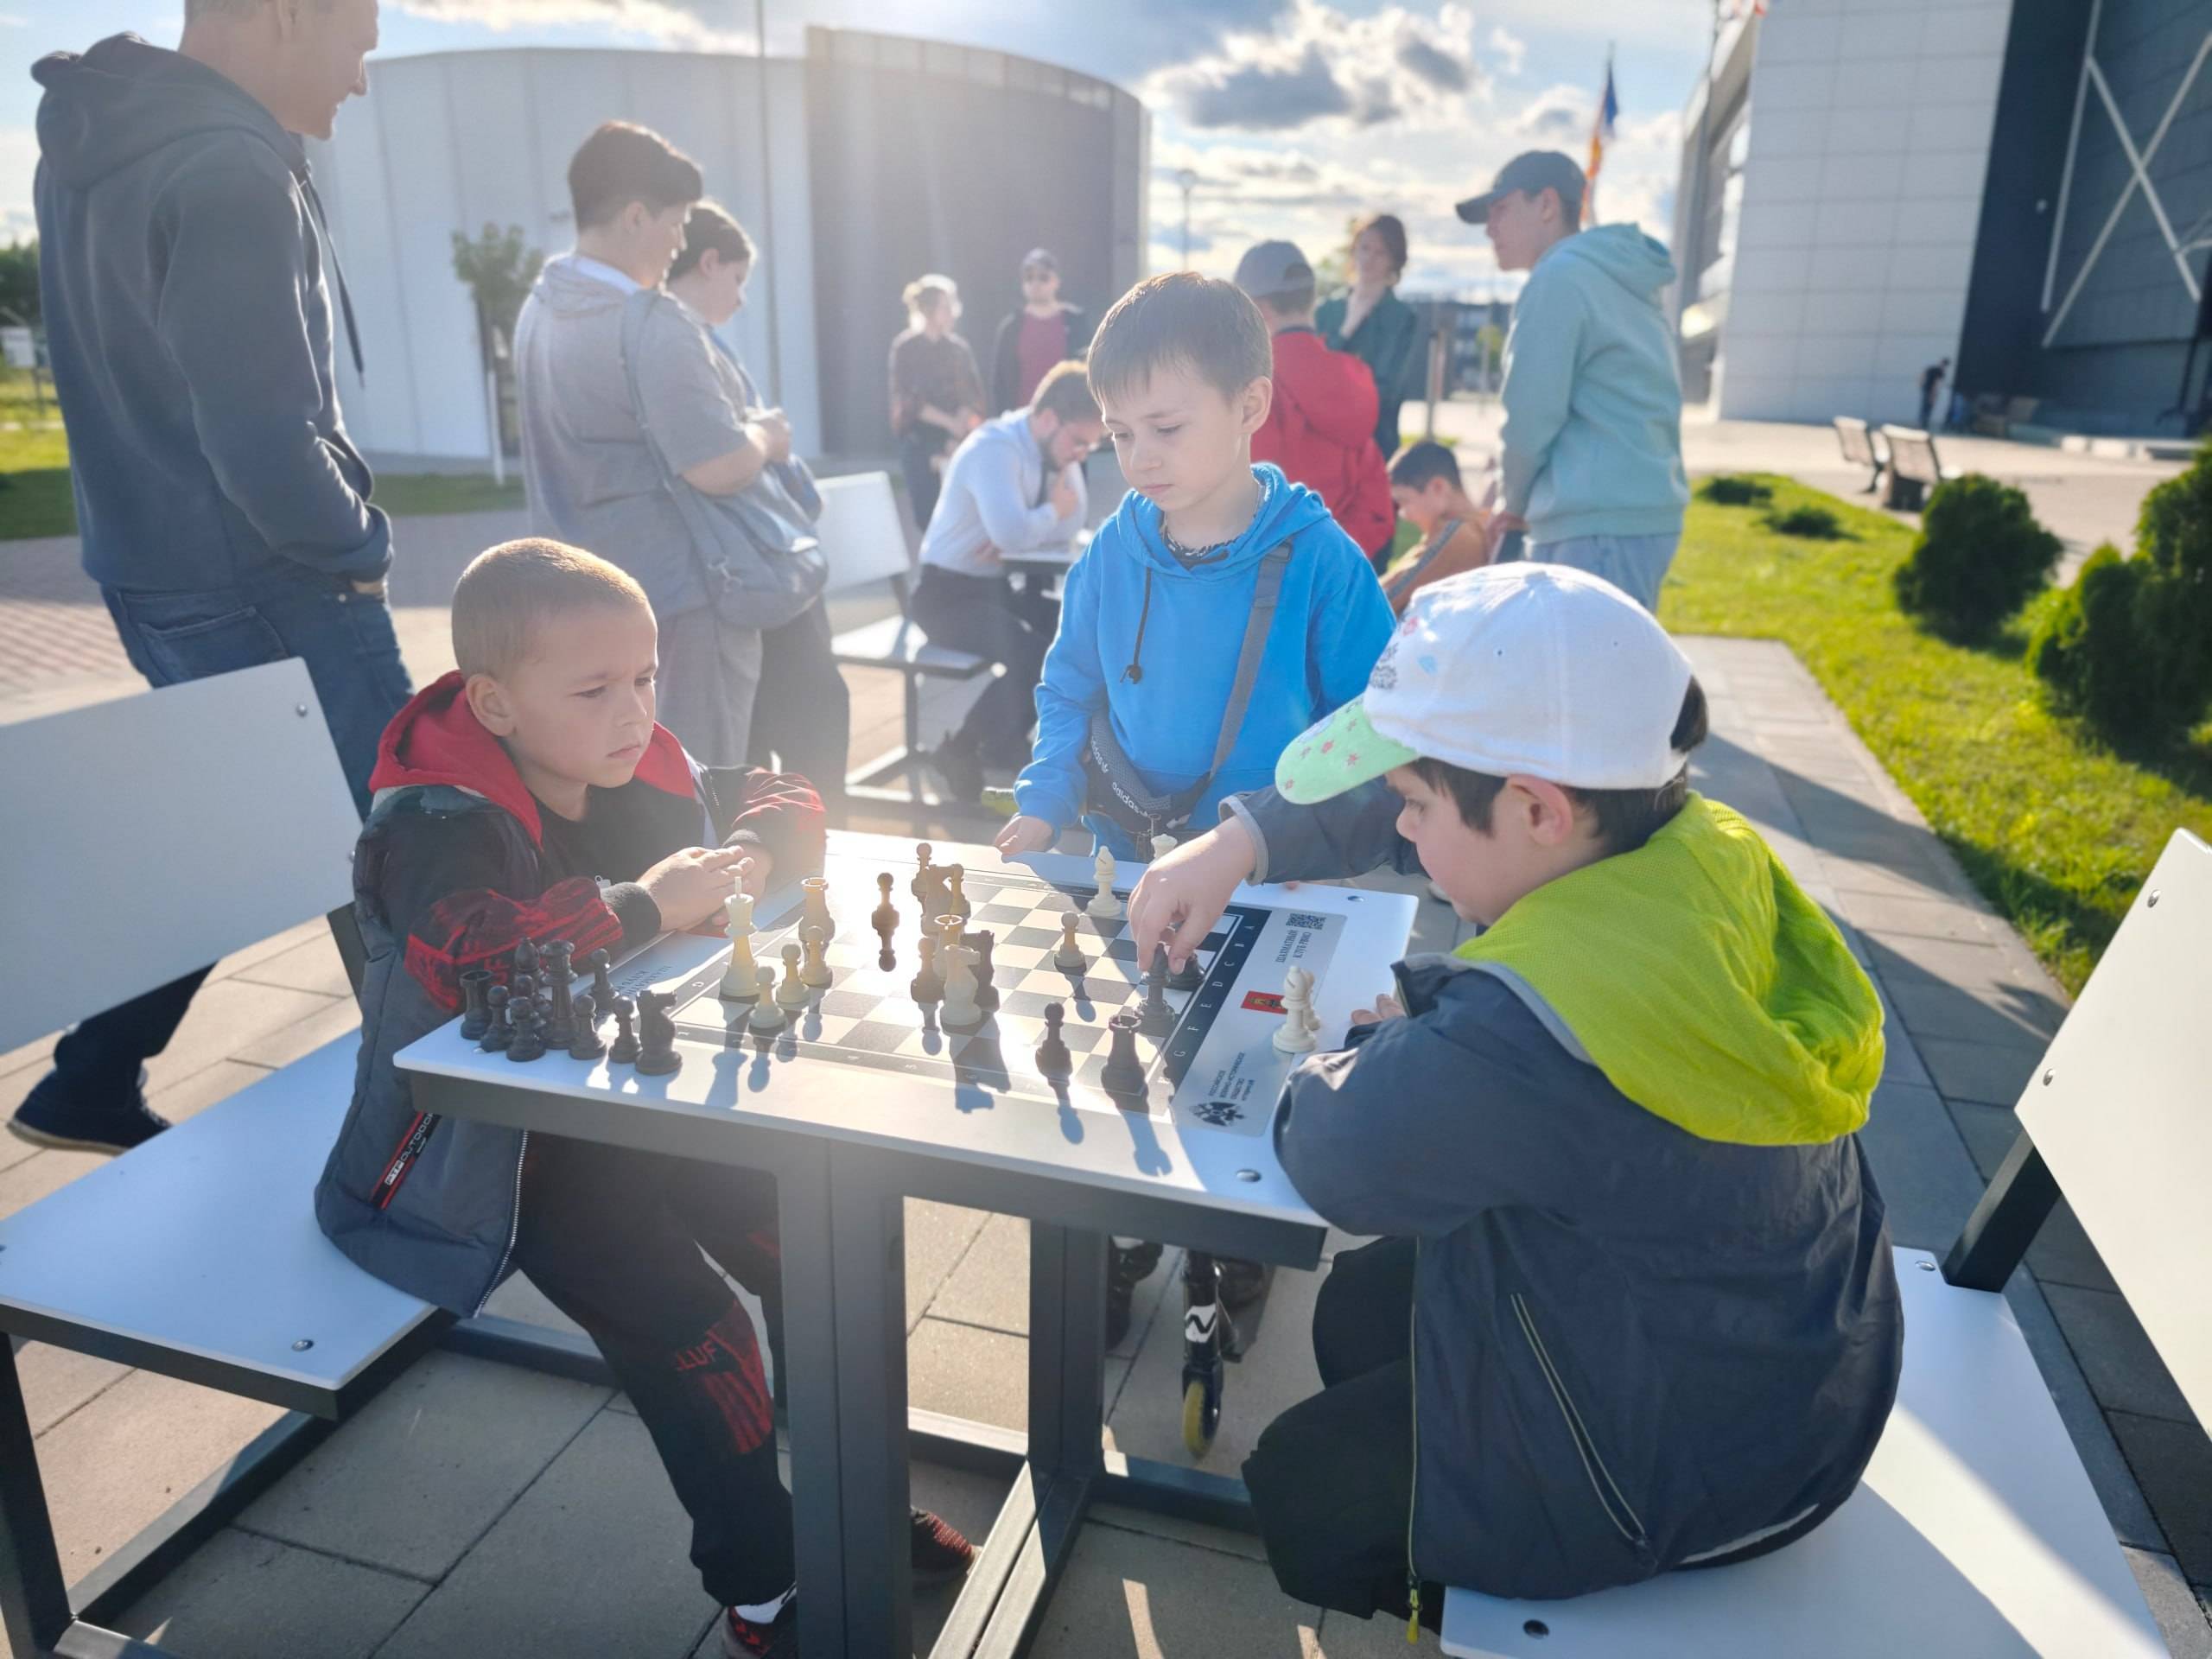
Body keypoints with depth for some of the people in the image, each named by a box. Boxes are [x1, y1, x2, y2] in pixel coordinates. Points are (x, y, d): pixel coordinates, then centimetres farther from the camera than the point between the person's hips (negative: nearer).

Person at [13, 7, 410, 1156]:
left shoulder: (97, 138, 10)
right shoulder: (227, 172, -21)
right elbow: (266, 444, -25)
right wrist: (361, 546, -8)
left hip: (157, 568, 9)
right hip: (264, 585, -9)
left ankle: (91, 1086, 31)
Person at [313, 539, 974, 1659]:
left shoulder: (639, 771, -4)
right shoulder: (437, 825, -23)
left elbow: (780, 799, 8)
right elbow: (469, 949, -43)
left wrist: (746, 854, -15)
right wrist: (645, 907, -34)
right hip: (493, 1144, -6)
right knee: (687, 1327, -18)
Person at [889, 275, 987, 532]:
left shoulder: (959, 348, 8)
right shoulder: (905, 348, -1)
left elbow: (971, 398, 2)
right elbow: (909, 401, -7)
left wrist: (956, 437, -13)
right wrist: (949, 423, -15)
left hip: (955, 441, 2)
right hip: (919, 440, -2)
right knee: (926, 512, -6)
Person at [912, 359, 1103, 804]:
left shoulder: (1058, 450, 5)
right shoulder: (994, 449, -21)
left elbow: (1069, 530, 2)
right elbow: (1013, 534, -34)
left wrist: (1019, 537, -17)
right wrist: (1054, 510, -14)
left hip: (1002, 586, 8)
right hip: (950, 593, -8)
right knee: (1033, 653, -30)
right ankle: (966, 752, -8)